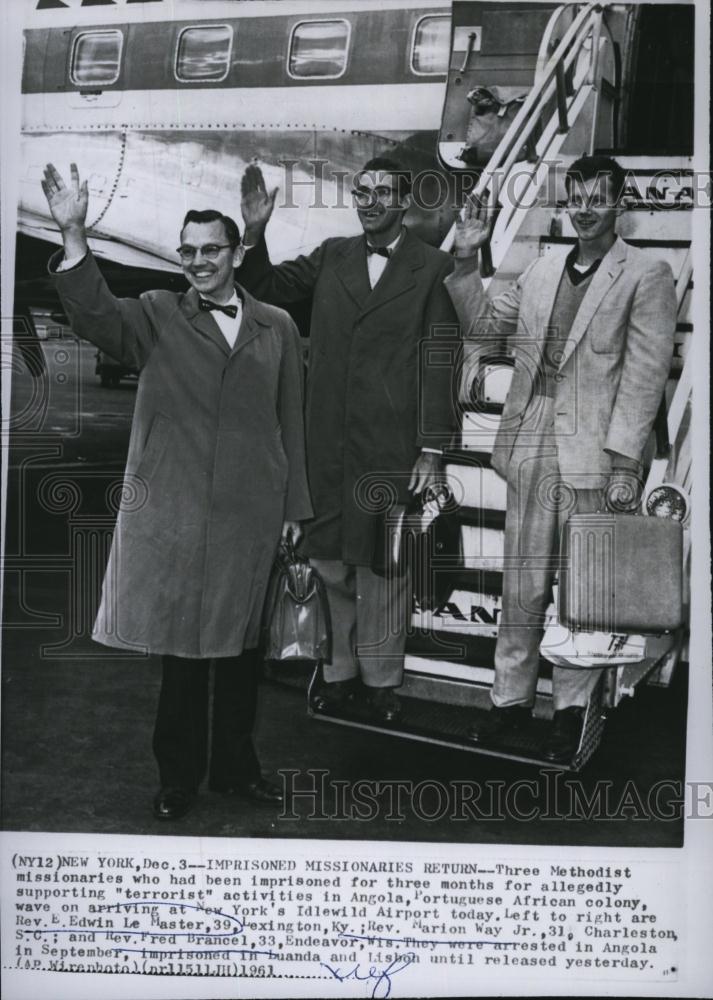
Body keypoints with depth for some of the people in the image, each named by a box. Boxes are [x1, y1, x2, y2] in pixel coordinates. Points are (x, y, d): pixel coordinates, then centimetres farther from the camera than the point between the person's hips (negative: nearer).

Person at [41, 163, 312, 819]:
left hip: (252, 513, 2)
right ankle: (179, 777, 22)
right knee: (181, 645, 6)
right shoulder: (157, 316, 3)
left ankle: (235, 766, 29)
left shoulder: (277, 327, 9)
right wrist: (74, 235, -30)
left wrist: (295, 506, 8)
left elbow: (291, 421, 9)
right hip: (172, 511, -2)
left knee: (241, 643, 12)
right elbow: (97, 318, -17)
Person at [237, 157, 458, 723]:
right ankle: (342, 668, 27)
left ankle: (381, 676, 25)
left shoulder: (433, 269, -1)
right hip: (328, 443, 3)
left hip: (392, 446, -3)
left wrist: (433, 449, -8)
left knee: (383, 563, 7)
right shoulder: (332, 257, 11)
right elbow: (266, 288, 12)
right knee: (329, 557, 9)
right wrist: (255, 233, -6)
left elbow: (439, 365, -4)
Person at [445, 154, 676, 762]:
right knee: (522, 586, 10)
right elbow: (483, 325, 22)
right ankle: (512, 699, 22)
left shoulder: (647, 275, -1)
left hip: (592, 454, -4)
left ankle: (572, 709, 18)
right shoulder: (541, 270, 14)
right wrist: (467, 261, 9)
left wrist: (625, 462, -13)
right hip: (531, 446, 4)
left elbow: (645, 374, -7)